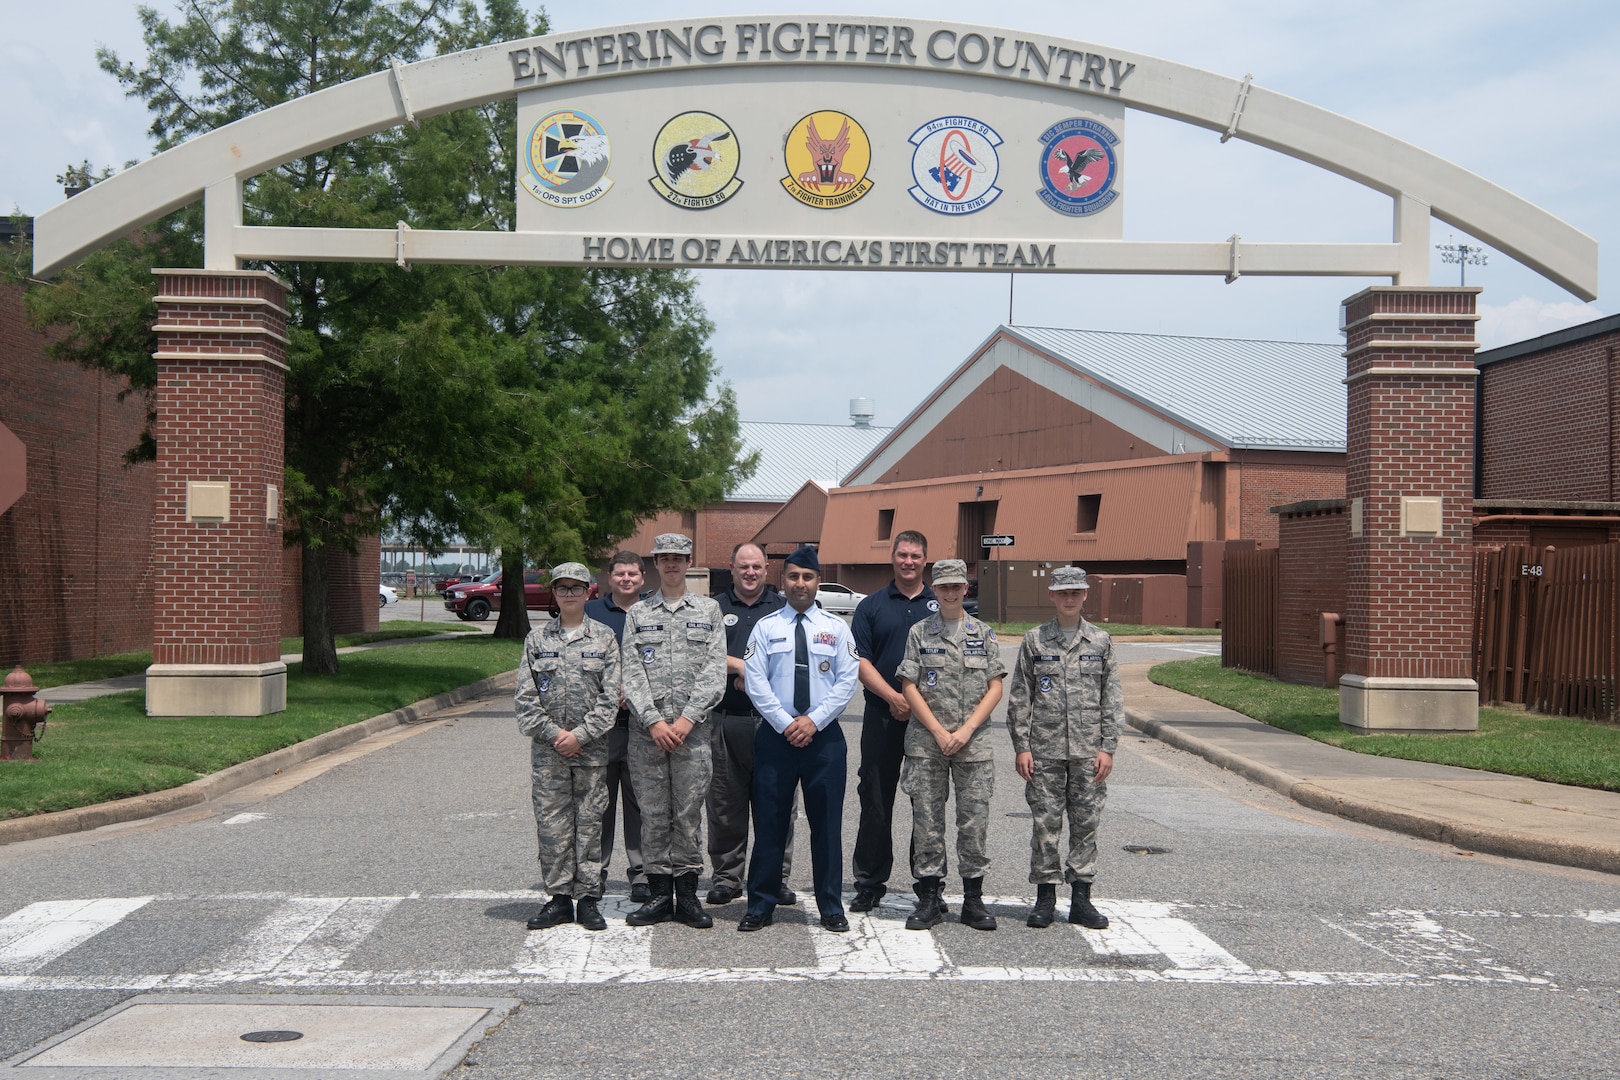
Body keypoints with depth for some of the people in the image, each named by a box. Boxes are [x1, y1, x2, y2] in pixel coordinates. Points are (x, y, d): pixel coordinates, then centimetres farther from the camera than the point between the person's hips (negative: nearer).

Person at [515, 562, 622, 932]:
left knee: (590, 822, 3)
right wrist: (554, 733, -8)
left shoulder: (604, 638, 3)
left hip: (592, 748, -1)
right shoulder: (537, 638, 7)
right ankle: (559, 898, 12)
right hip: (547, 748, 1)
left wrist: (580, 735, -11)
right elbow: (525, 696, 2)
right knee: (552, 824, 3)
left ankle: (587, 898, 10)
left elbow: (610, 696, -2)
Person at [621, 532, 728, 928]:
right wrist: (654, 721, -10)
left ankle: (687, 895, 10)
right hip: (646, 730, 1)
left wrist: (687, 719, -10)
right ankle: (660, 893, 12)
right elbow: (632, 673, 2)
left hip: (692, 730, -1)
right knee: (653, 813, 4)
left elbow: (714, 672, 0)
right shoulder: (637, 614, 10)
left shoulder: (709, 611, 8)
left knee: (689, 813, 2)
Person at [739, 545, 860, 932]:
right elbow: (755, 681, -3)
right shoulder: (765, 627, 5)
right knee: (769, 822, 3)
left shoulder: (836, 628, 7)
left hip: (824, 736, 0)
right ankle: (761, 906, 13)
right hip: (775, 735, 0)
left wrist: (814, 720, -12)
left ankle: (831, 907, 15)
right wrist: (785, 723, -12)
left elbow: (847, 680, -1)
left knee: (826, 823, 5)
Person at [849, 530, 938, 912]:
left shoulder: (941, 605, 8)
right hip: (882, 717, 0)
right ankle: (870, 882, 12)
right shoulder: (872, 606, 7)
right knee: (875, 798, 4)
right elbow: (860, 661, 0)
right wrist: (893, 697, -12)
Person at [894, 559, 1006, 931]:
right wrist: (939, 732, -8)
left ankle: (973, 899, 12)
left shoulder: (983, 633, 7)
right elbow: (909, 688, 0)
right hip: (926, 743, 0)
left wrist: (966, 730, -8)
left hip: (973, 743, 1)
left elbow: (995, 688, 3)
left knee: (975, 821, 2)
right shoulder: (920, 633, 4)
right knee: (927, 822, 2)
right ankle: (929, 898, 11)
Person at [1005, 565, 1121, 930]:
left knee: (1086, 823, 5)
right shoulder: (1034, 641, 4)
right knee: (1045, 823, 2)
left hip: (1088, 751, 1)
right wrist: (1021, 746, -3)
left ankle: (1081, 897, 13)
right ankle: (1045, 897, 12)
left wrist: (1108, 747, -1)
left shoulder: (1101, 642, 7)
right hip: (1044, 750, -1)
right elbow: (1019, 698, 3)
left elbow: (1112, 699, 6)